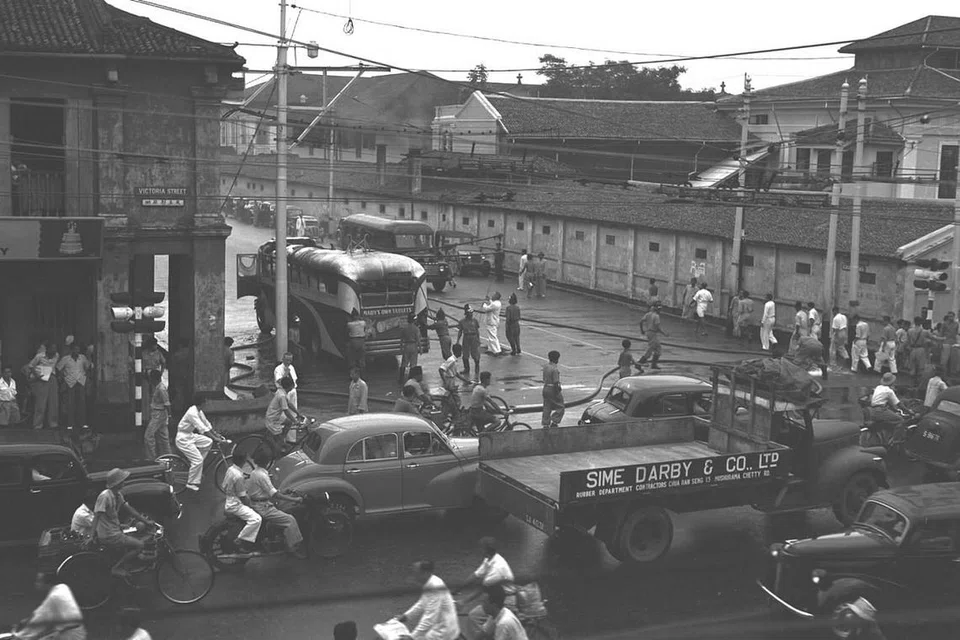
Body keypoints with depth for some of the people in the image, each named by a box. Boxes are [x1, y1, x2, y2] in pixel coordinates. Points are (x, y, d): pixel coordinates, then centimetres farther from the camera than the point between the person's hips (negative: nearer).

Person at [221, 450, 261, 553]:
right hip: (235, 505, -11)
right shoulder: (239, 476, -25)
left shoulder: (230, 469, 3)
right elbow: (242, 497, -19)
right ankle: (240, 541, -15)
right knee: (256, 519, -24)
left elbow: (224, 488, 15)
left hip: (229, 501, 11)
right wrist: (251, 506, -6)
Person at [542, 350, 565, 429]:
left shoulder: (545, 366, 2)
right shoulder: (555, 369, -22)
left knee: (546, 407, 14)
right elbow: (556, 382, -22)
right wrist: (560, 390, -12)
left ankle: (545, 424, 17)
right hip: (553, 389, -8)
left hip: (545, 388, 8)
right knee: (560, 408, 7)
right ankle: (554, 423, 3)